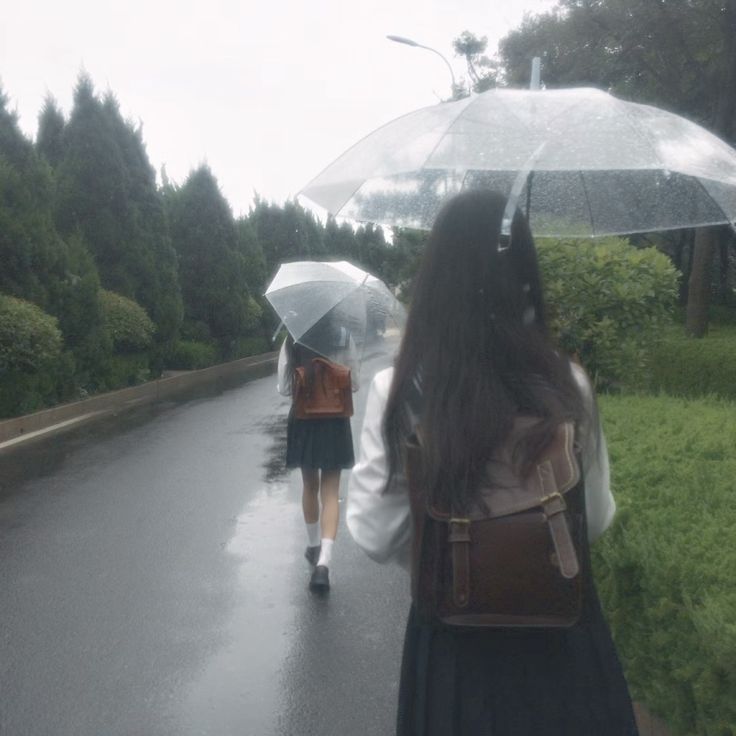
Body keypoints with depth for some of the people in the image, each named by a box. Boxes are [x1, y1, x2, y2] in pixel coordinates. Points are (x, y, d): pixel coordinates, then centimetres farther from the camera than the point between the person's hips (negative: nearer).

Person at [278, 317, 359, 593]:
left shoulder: (293, 340, -6)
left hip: (302, 420, 1)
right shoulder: (344, 337, -6)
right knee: (330, 491, 2)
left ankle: (314, 546, 34)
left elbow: (284, 387, -6)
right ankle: (323, 561, -13)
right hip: (335, 421, -1)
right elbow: (354, 383, -2)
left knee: (310, 486, 19)